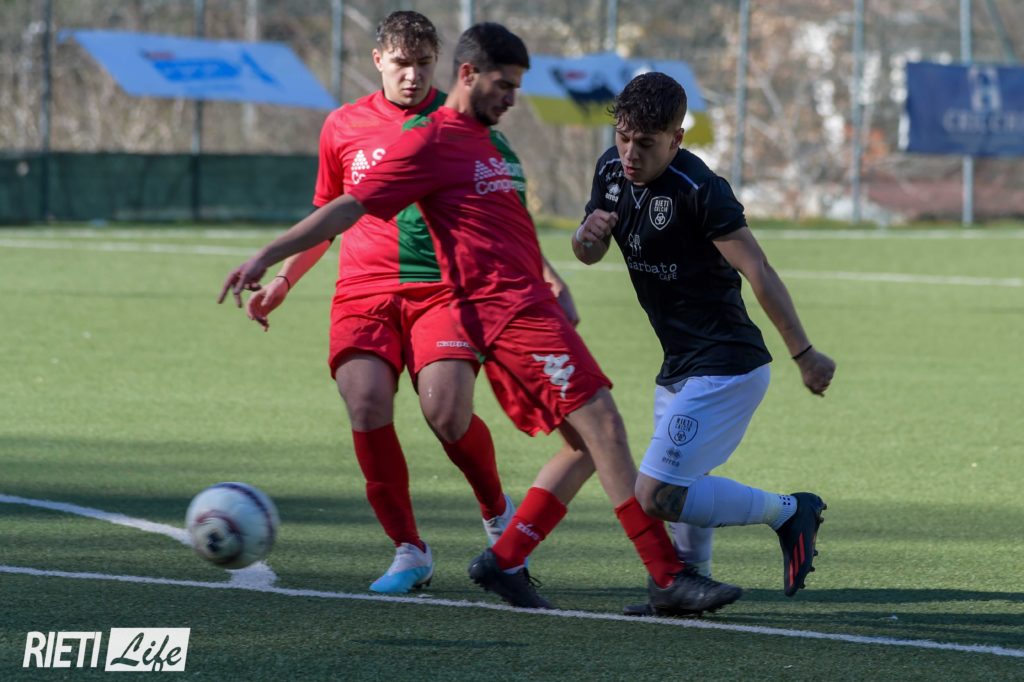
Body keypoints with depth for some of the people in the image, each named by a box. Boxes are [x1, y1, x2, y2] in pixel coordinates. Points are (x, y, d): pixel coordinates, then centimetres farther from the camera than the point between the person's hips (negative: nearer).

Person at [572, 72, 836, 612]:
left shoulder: (699, 190, -21)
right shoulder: (612, 170, 3)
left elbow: (759, 274, -22)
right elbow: (588, 254, 15)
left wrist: (804, 354, -23)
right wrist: (588, 233, -10)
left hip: (726, 369, -8)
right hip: (679, 368, 8)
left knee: (656, 497, -15)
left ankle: (788, 512, -2)